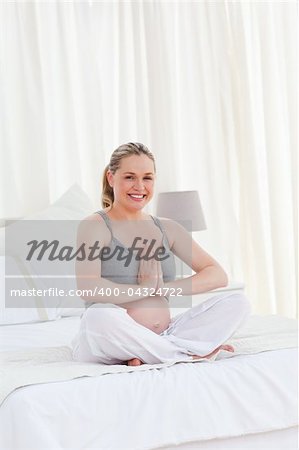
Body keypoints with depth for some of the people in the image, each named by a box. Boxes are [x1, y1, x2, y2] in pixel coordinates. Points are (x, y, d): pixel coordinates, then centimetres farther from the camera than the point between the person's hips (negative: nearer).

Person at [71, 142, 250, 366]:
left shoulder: (167, 228, 14)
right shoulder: (94, 226, -2)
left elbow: (218, 276, 6)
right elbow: (88, 288, -20)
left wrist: (164, 288, -8)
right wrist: (146, 288, -9)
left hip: (163, 336, 5)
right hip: (111, 340, -5)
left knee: (238, 302, -9)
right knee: (99, 316, -39)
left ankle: (145, 356, -22)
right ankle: (194, 353, -21)